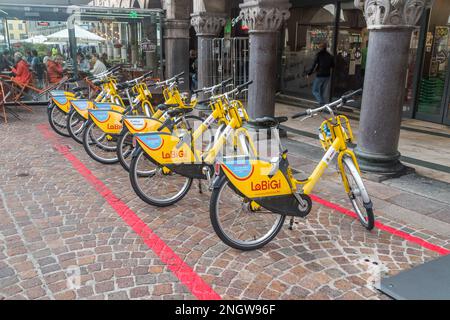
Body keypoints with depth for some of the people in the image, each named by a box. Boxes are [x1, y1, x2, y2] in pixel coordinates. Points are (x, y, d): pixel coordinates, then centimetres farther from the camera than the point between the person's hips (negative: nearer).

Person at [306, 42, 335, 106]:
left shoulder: (319, 55, -9)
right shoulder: (330, 56, 6)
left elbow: (314, 65, -13)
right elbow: (333, 66, 11)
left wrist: (309, 73, -7)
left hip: (320, 75, -6)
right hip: (327, 76, 6)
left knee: (315, 91, 3)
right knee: (322, 92, 16)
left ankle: (322, 103, -17)